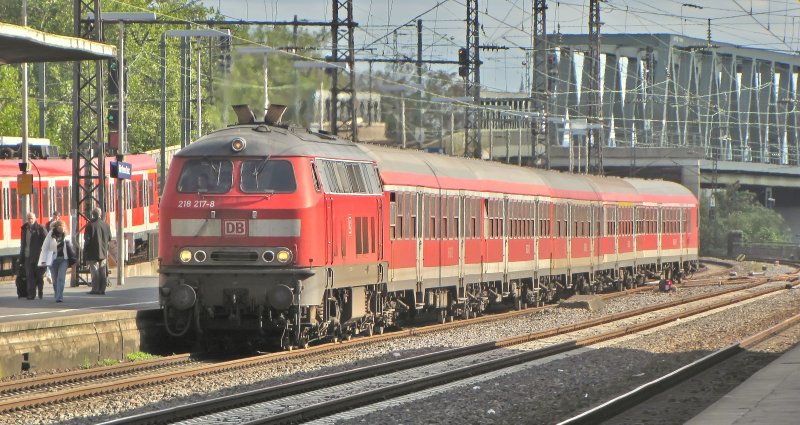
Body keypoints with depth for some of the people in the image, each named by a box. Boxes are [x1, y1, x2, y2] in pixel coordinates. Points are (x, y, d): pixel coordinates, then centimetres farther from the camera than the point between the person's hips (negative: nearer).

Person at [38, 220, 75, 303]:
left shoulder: (65, 235, 4)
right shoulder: (50, 235, -2)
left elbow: (70, 248, 10)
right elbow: (45, 248, 0)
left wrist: (72, 260, 7)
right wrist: (43, 261, -5)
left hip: (63, 259, 0)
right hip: (53, 260, 0)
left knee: (61, 279, -11)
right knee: (55, 280, 8)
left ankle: (59, 297, -15)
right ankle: (58, 296, 24)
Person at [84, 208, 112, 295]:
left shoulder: (90, 225, -13)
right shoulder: (106, 225, 1)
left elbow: (87, 238, -12)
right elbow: (109, 238, 8)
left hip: (93, 252, -4)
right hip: (103, 252, 4)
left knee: (94, 270, 0)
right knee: (102, 271, 9)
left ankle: (95, 289, -3)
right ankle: (102, 289, 9)